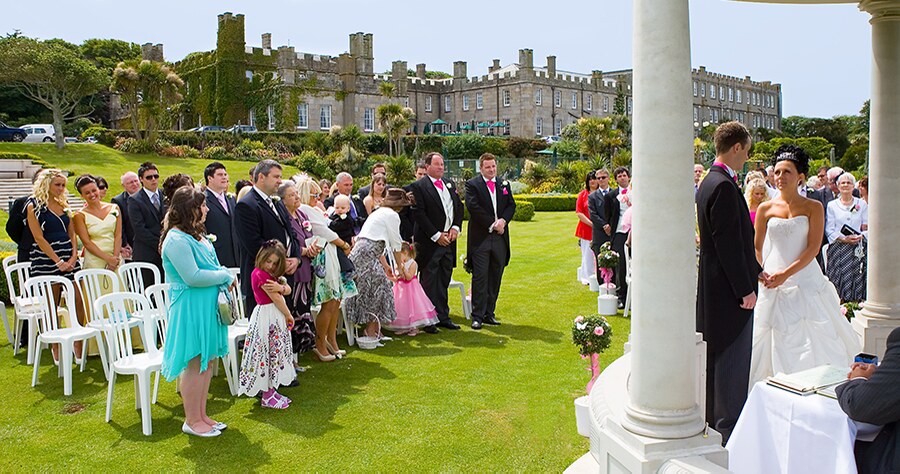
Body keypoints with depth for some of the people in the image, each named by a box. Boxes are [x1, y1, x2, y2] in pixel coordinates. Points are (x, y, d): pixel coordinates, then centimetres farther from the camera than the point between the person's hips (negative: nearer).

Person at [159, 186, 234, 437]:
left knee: (207, 360, 13)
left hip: (207, 306, 10)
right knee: (194, 364, -1)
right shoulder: (177, 240, -17)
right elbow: (192, 276, -22)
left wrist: (224, 276, 2)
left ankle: (201, 415, 24)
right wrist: (224, 276, -11)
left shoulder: (196, 236, 14)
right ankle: (192, 421, 11)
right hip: (190, 308, -10)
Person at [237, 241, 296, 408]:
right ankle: (267, 397, 3)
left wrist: (280, 287, -18)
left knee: (275, 354, 14)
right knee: (266, 355, -4)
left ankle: (271, 390, 22)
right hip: (266, 317, -10)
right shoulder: (259, 274, -16)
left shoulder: (272, 274, 13)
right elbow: (276, 298, -14)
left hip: (276, 318, 10)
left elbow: (288, 290, 6)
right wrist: (289, 316, -6)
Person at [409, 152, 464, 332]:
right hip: (429, 242, -6)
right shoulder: (418, 186, -7)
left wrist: (455, 227, -1)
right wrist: (436, 235, -15)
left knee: (444, 280, 12)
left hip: (449, 241, 6)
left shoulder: (450, 184, 14)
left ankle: (443, 316, 21)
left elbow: (459, 207, 15)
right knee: (429, 281, -1)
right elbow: (419, 214, -13)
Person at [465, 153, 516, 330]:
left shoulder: (504, 184, 14)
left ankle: (489, 313, 16)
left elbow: (511, 205, 10)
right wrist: (492, 224, -13)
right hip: (480, 237, -5)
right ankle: (477, 316, 0)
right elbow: (473, 207, -12)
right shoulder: (472, 184, -2)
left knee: (495, 277, 8)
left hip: (500, 237, 5)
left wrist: (503, 220, -9)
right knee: (480, 277, -5)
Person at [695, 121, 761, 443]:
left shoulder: (710, 182, 13)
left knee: (718, 356, 19)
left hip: (715, 286, 10)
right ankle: (729, 431, 9)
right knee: (733, 360, -1)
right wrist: (745, 289, -17)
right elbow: (729, 243, -22)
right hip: (730, 288, -10)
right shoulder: (724, 186, -19)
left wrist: (754, 271, 18)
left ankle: (715, 418, 32)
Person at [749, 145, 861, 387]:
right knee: (775, 338, 1)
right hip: (773, 285, 1)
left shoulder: (813, 208, 2)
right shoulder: (765, 208, 7)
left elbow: (813, 248, -6)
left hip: (805, 279, -1)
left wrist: (786, 273, -16)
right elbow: (757, 247, 10)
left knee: (813, 339, -3)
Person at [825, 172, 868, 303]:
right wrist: (843, 239, -13)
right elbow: (829, 229, 2)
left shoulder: (862, 204, 11)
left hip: (858, 248, 1)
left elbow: (867, 226, 8)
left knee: (856, 281, -3)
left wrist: (861, 236, -12)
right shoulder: (832, 205, 8)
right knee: (839, 280, -6)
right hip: (838, 249, -1)